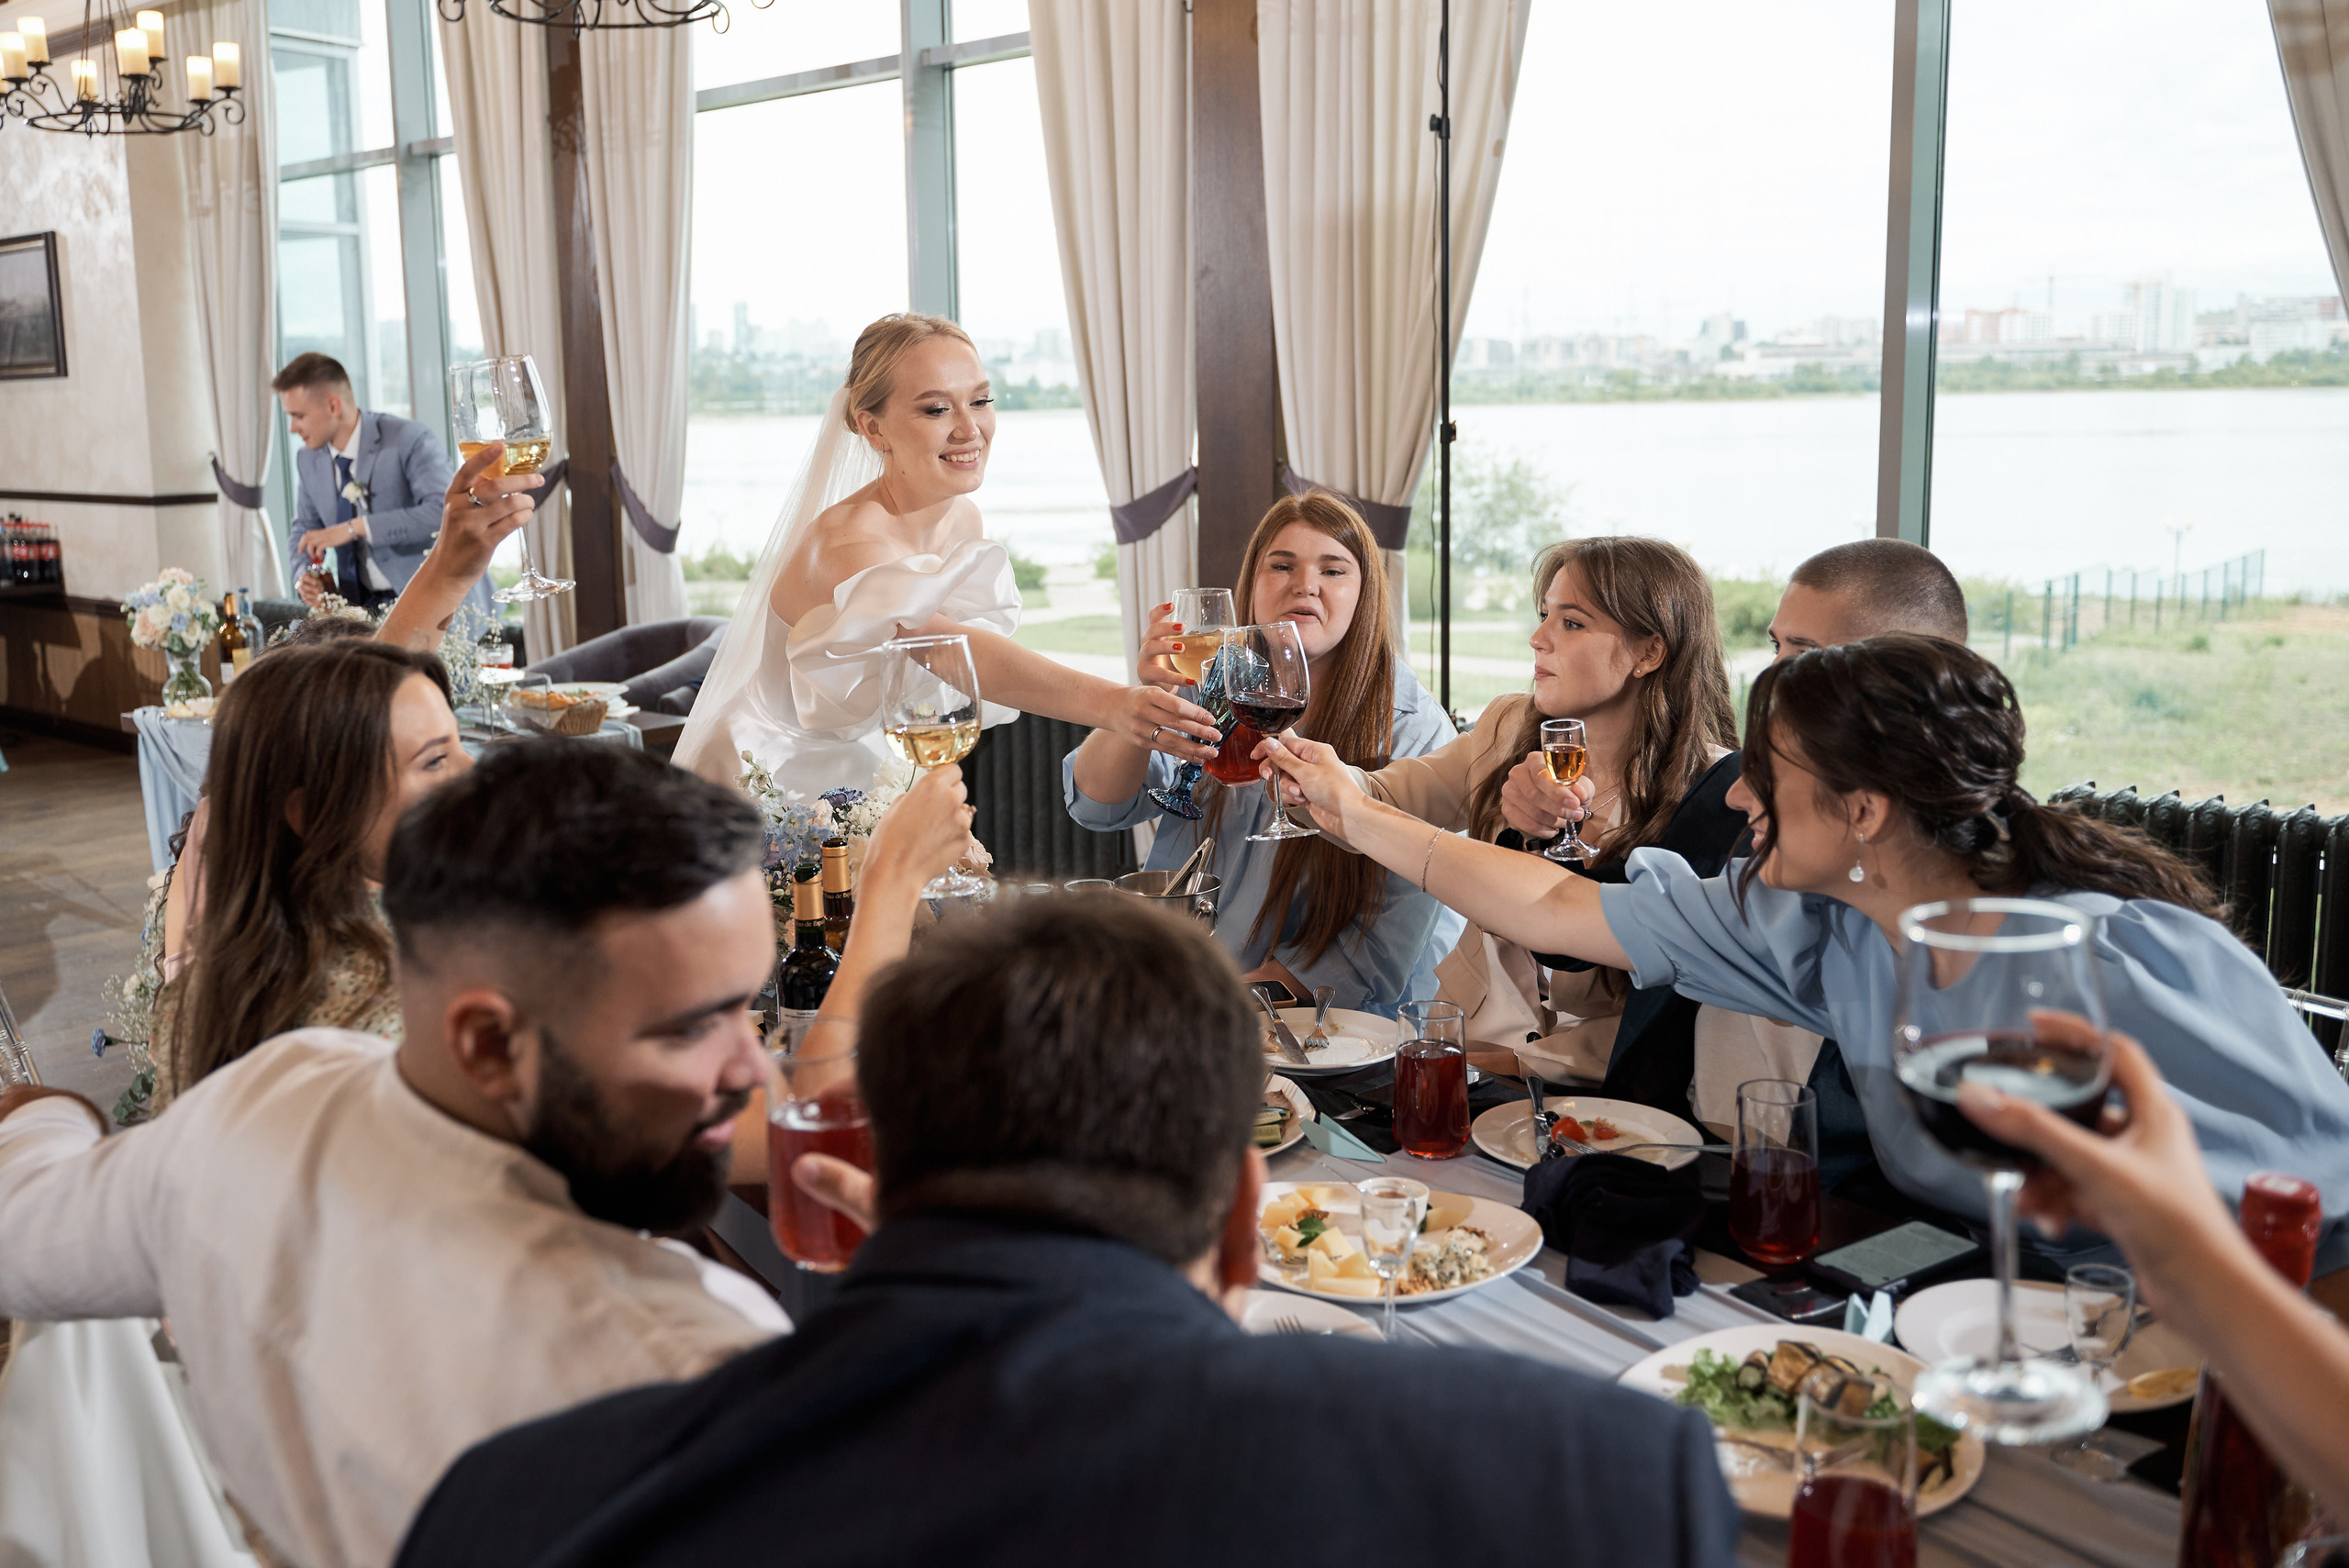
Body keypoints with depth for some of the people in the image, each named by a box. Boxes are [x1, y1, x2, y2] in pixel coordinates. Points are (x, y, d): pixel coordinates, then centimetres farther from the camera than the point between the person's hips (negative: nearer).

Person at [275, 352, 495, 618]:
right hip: (365, 606, 6)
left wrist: (356, 527, -30)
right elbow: (304, 528, 24)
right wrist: (303, 575, 0)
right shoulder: (307, 460, 10)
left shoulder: (410, 440, -12)